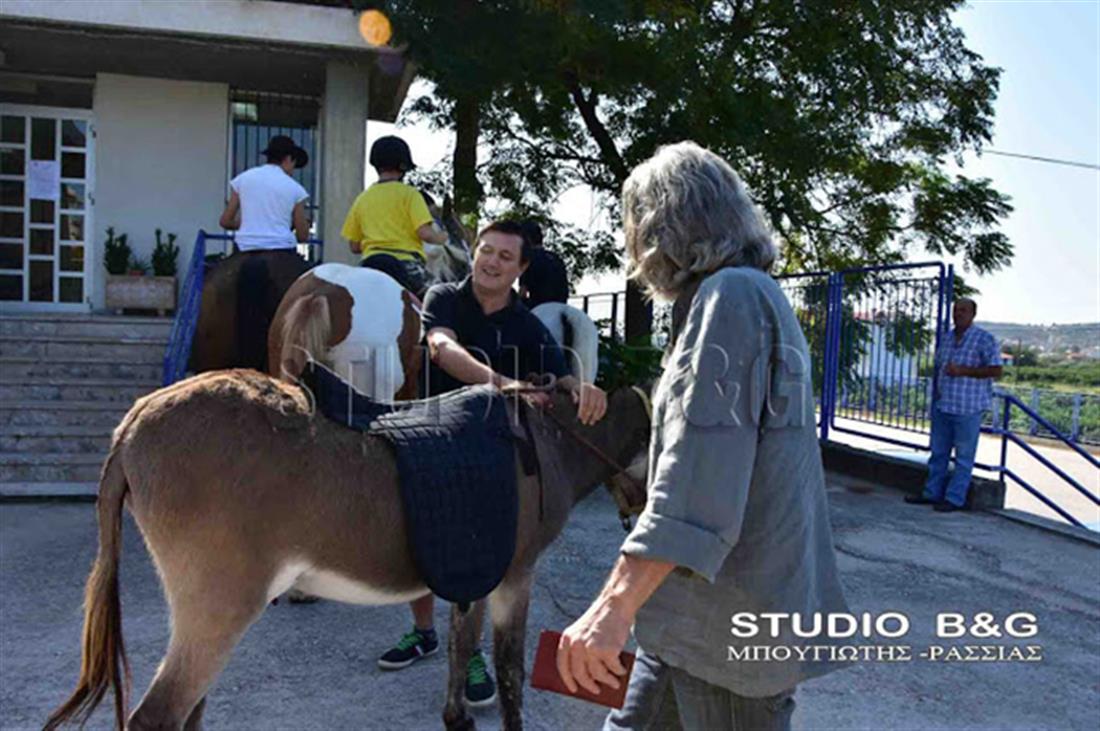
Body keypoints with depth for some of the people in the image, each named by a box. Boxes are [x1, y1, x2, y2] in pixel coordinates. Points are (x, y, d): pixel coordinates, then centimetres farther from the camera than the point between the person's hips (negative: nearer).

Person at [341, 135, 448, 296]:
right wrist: (440, 238, 11)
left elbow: (354, 246, 14)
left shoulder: (362, 198, 13)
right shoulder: (409, 194, -1)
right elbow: (425, 233, -10)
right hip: (405, 263, -5)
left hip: (371, 263, 5)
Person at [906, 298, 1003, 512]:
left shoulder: (985, 339, -7)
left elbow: (996, 370, -14)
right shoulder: (947, 338, 14)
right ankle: (932, 493, 22)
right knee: (938, 452, 13)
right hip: (942, 405, 7)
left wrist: (962, 371, -19)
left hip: (968, 408, -7)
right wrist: (935, 397, 17)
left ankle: (955, 498, 6)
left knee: (964, 456, 1)